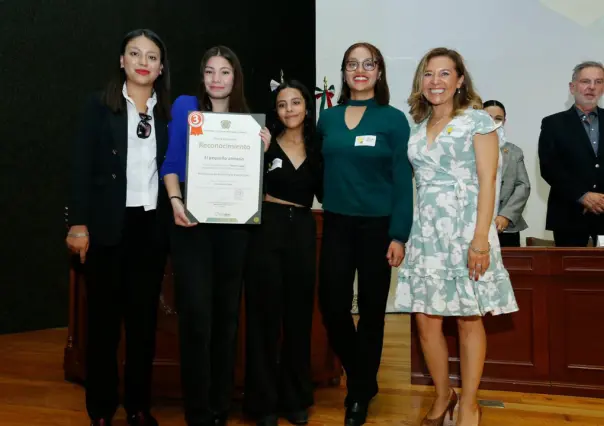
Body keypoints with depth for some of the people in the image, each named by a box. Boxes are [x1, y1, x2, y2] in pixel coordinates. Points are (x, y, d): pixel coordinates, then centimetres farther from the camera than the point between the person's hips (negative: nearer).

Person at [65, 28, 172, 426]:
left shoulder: (169, 113, 8)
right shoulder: (100, 106, 1)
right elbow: (81, 167, -4)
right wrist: (78, 224, -10)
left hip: (152, 226, 3)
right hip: (108, 225, -2)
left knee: (144, 317, 9)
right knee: (104, 316, 5)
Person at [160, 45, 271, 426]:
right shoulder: (185, 106, 4)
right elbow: (171, 162, 0)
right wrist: (176, 202, -15)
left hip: (233, 224, 3)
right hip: (192, 223, -3)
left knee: (227, 311, 8)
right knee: (196, 312, -9)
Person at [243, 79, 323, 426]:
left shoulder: (318, 148, 8)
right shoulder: (265, 143, 0)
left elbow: (325, 194, 10)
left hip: (302, 231, 3)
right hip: (267, 230, -3)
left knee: (299, 315, 9)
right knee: (265, 314, 1)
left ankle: (296, 398, 21)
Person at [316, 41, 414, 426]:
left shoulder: (393, 119, -3)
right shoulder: (328, 119, 7)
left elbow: (402, 180, -6)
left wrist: (399, 235, -12)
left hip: (378, 225, -2)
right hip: (336, 224, 3)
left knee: (371, 309, 6)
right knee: (332, 307, 0)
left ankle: (360, 392, 24)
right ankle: (361, 379, 25)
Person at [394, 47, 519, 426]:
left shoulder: (478, 120, -1)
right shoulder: (418, 127, 15)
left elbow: (487, 182, -7)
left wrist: (480, 238, -16)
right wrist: (402, 234, 8)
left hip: (465, 227, -5)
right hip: (425, 231, 5)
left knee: (469, 319, 1)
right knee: (426, 321, 5)